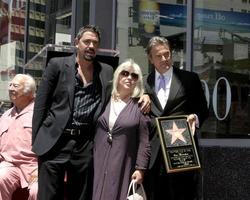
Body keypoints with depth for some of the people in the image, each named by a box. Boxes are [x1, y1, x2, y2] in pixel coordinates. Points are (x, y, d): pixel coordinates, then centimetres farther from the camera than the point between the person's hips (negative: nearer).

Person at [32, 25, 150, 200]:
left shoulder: (107, 72, 11)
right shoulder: (57, 65, 4)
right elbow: (41, 104, 3)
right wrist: (36, 140, -2)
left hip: (86, 146, 3)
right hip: (54, 141, -2)